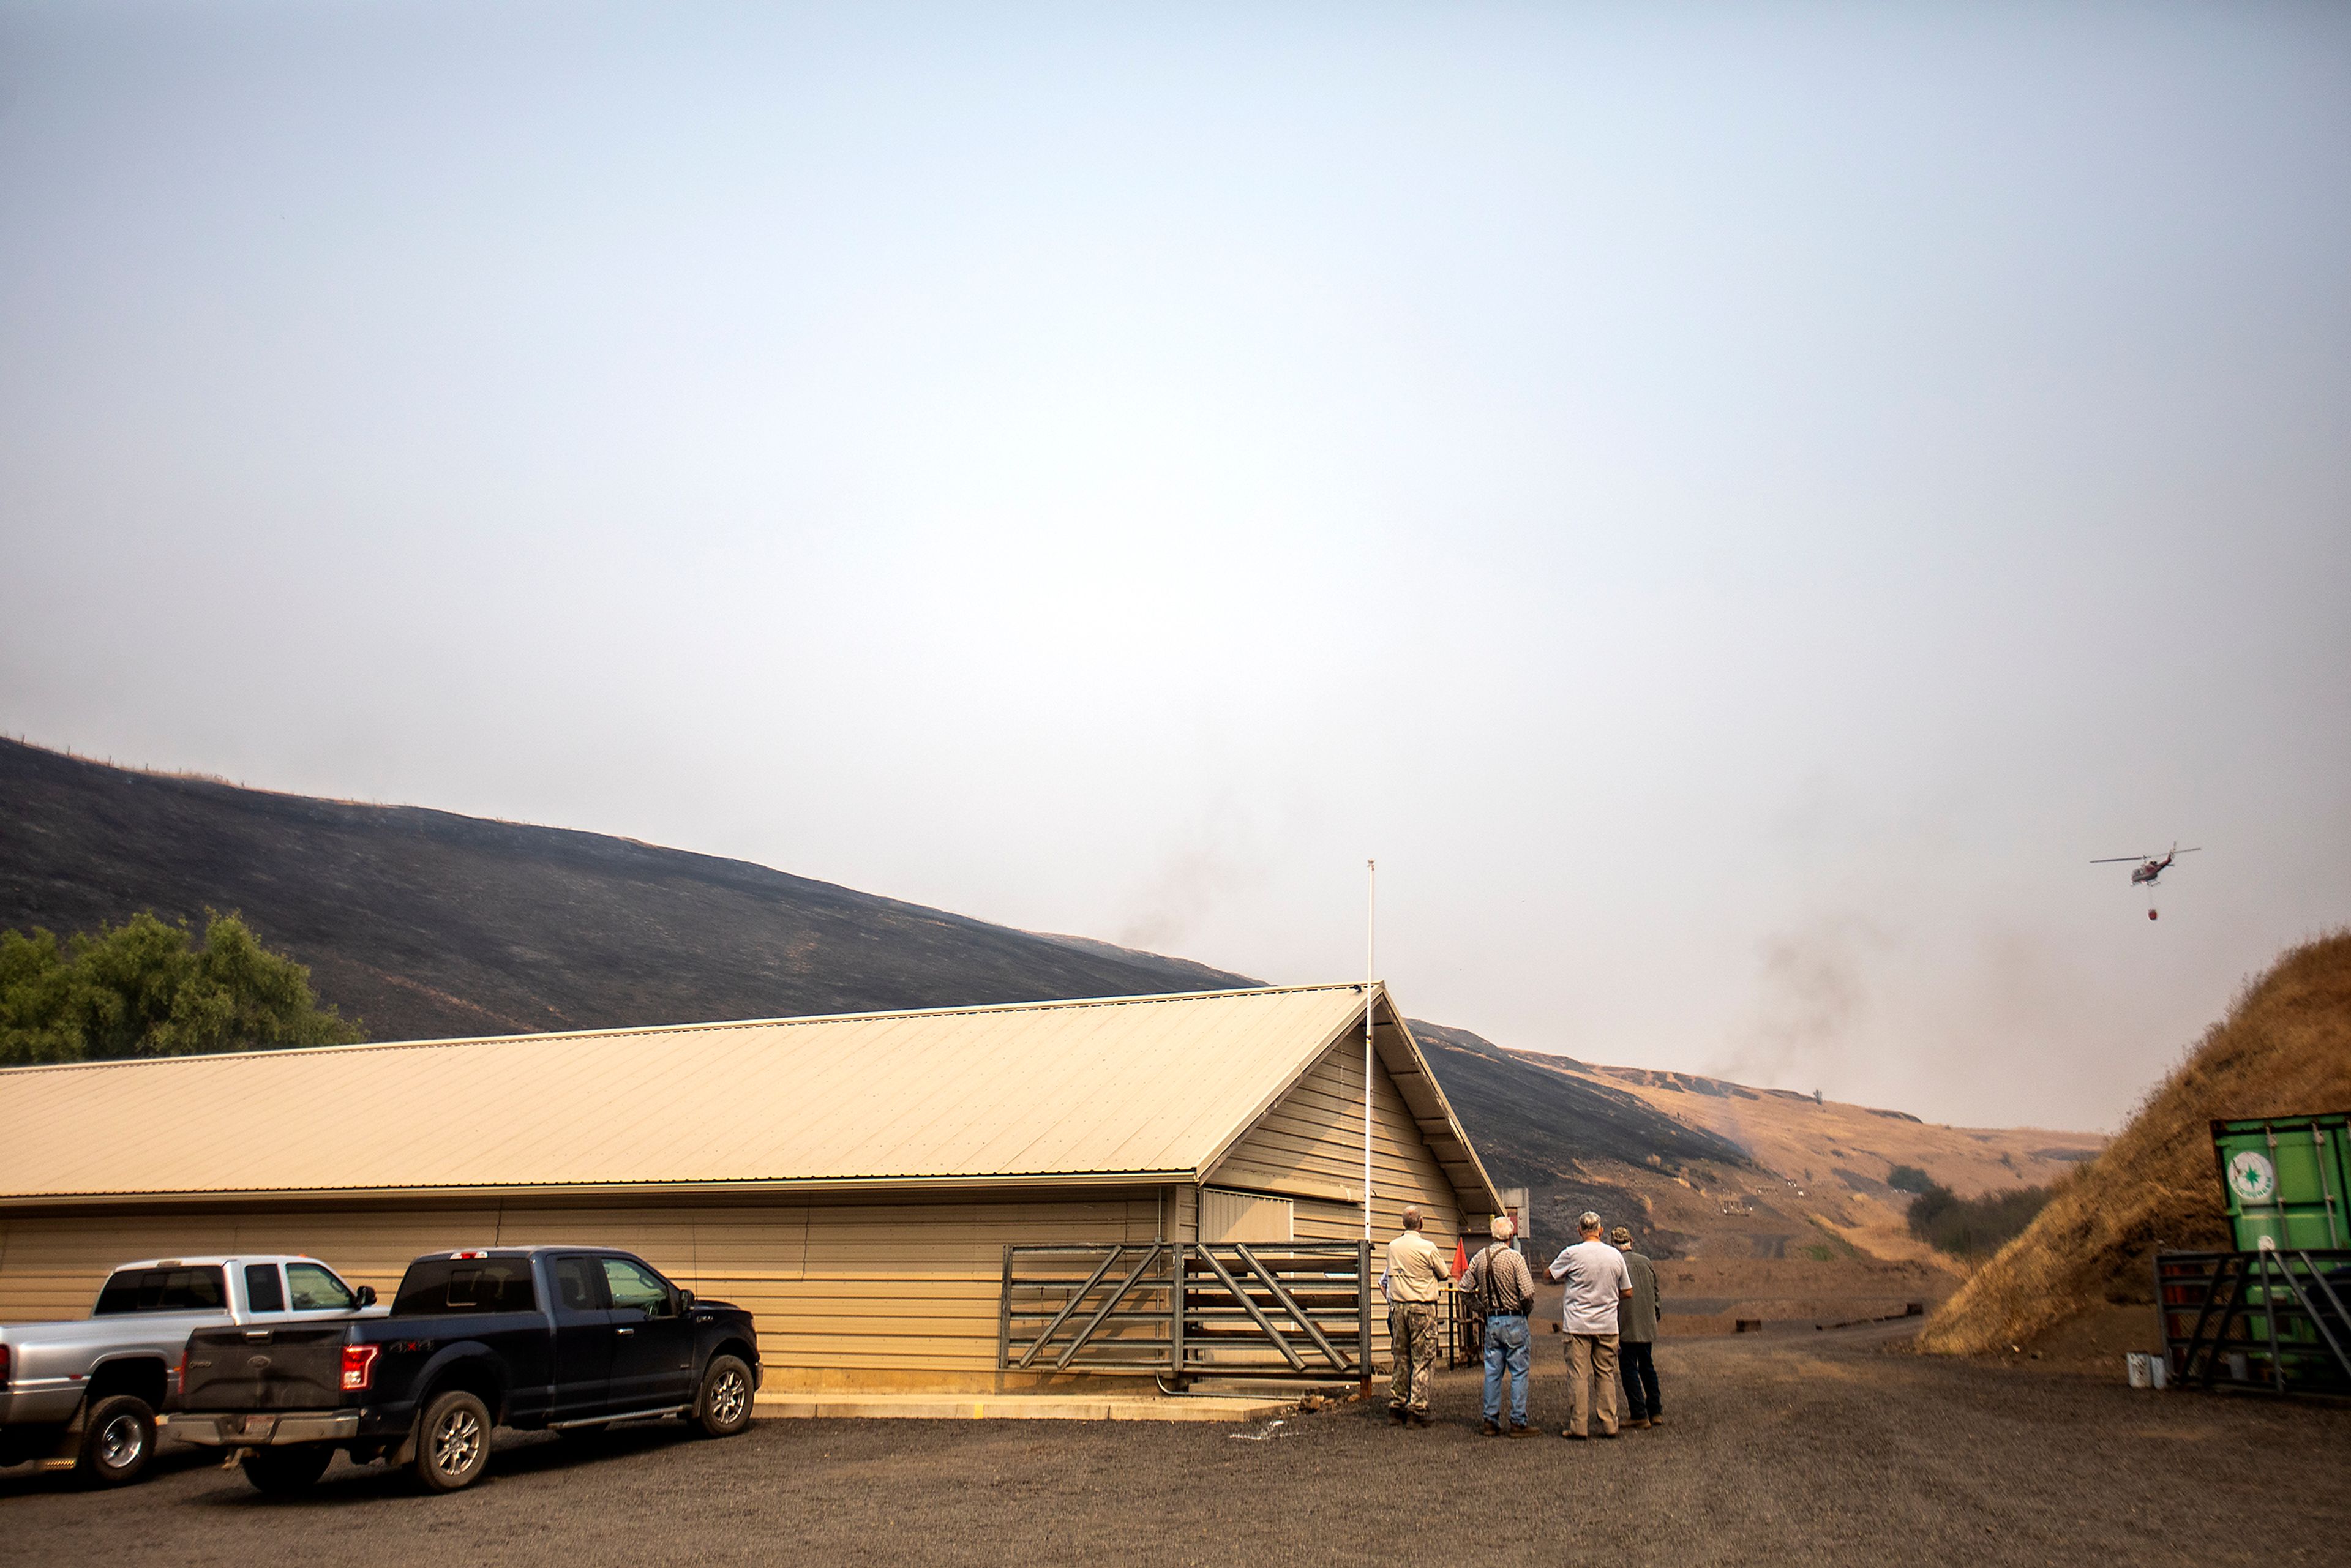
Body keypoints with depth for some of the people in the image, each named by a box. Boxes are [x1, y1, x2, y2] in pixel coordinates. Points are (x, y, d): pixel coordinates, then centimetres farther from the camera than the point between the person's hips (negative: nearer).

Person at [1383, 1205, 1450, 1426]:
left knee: (1401, 1358, 12)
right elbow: (1444, 1275, 2)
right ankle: (1417, 1410, -3)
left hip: (1397, 1306, 5)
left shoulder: (1392, 1247, 4)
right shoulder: (1427, 1247, -11)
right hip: (1422, 1306, -5)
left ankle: (1396, 1407, 14)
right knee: (1423, 1360, 0)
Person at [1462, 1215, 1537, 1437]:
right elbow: (1528, 1293, -17)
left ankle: (1491, 1422, 11)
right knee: (1519, 1372, 1)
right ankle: (1518, 1423, 0)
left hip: (1492, 1321, 5)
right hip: (1515, 1321, -5)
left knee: (1492, 1372, 9)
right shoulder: (1515, 1258, -12)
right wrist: (1525, 1310, 2)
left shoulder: (1479, 1258, 3)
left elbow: (1465, 1288, 6)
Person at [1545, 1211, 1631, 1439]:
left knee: (1578, 1375, 0)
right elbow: (1627, 1292, 10)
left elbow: (1549, 1275, 4)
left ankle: (1578, 1427, 0)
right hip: (1608, 1324, 3)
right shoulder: (1615, 1255, 2)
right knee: (1607, 1375, 10)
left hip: (1578, 1324, -3)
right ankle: (1609, 1425, 11)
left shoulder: (1572, 1254, -9)